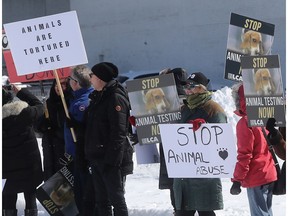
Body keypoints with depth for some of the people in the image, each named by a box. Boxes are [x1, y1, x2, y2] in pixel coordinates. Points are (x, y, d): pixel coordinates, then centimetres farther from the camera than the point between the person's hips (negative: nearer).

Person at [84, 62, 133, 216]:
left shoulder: (116, 98, -13)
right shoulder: (97, 97, 15)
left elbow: (119, 132, -19)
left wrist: (112, 159, -23)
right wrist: (90, 154, 15)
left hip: (111, 159, -9)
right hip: (96, 157, 9)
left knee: (116, 198, -3)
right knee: (101, 200, 13)